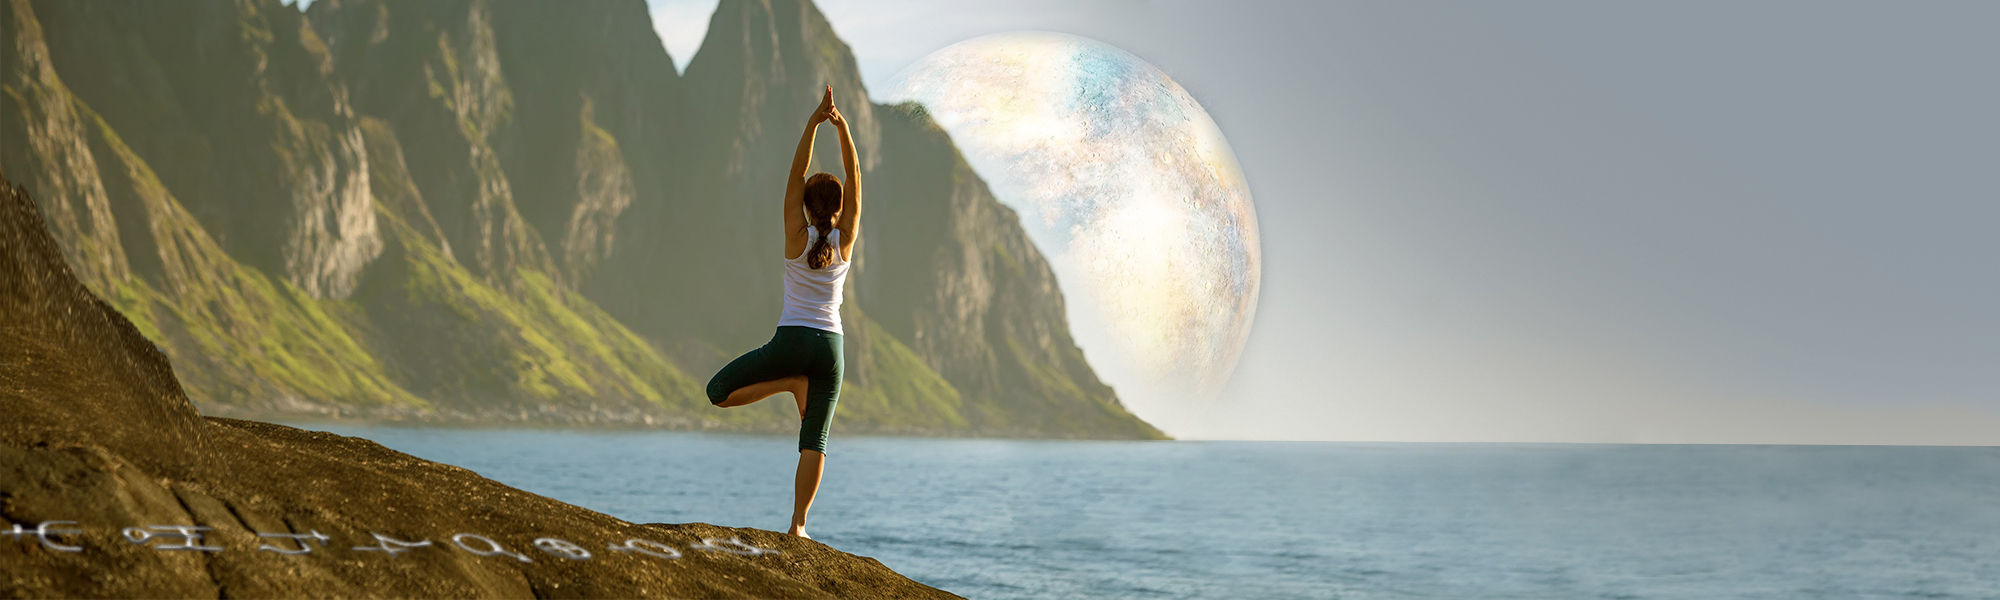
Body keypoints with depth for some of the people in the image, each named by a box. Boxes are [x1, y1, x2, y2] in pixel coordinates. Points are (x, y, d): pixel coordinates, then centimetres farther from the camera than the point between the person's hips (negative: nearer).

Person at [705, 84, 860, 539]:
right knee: (815, 439, 3)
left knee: (719, 392, 10)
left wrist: (813, 125, -9)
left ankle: (793, 383, -6)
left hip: (791, 340, -3)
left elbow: (797, 174, -5)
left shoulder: (798, 237, -3)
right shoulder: (845, 241, 2)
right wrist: (841, 127, -9)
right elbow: (854, 177, 0)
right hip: (830, 344, 3)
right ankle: (798, 523, -9)